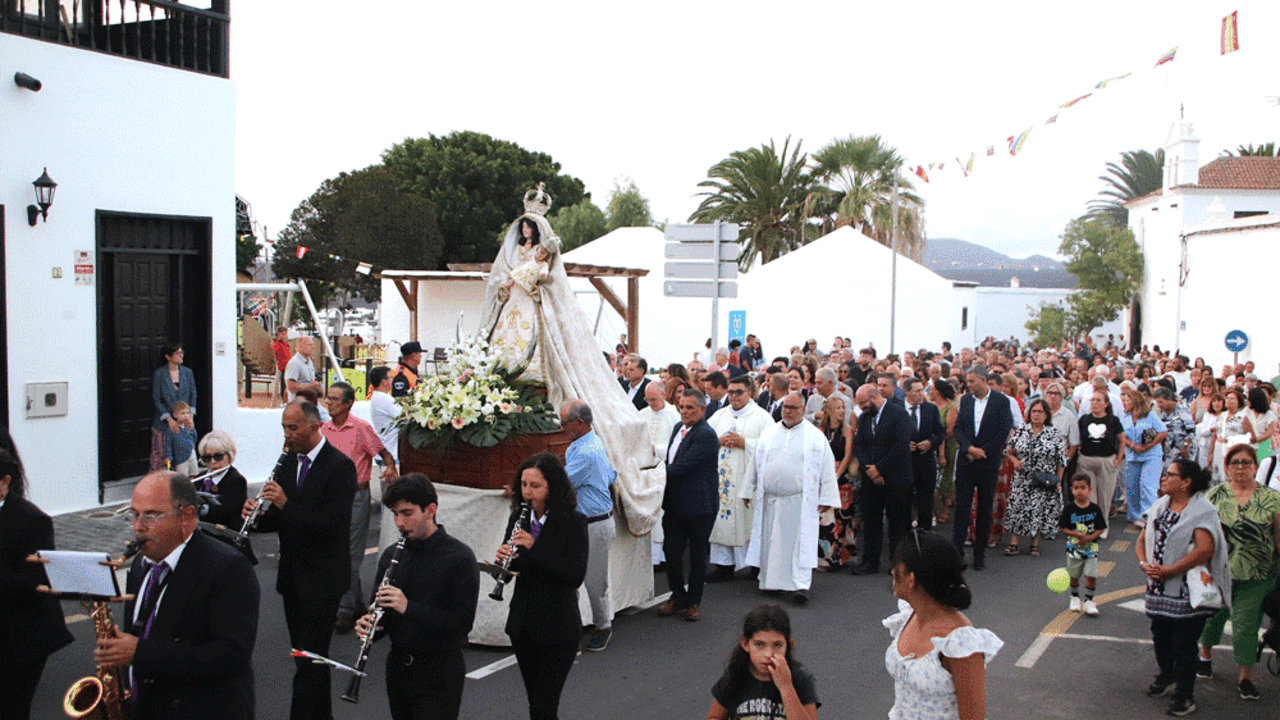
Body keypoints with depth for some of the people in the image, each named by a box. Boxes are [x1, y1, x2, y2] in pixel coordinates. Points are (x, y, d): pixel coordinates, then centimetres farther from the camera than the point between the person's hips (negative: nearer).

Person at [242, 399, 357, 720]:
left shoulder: (340, 466, -14)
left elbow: (333, 524, -22)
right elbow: (279, 521, 11)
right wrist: (257, 514, -11)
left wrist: (285, 504, -28)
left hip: (323, 578, -7)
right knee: (304, 656, 16)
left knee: (310, 659, -8)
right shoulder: (287, 462, 9)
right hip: (293, 577, 7)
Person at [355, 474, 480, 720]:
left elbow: (463, 622, -17)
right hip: (398, 666, 6)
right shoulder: (391, 556, 7)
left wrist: (408, 607, -25)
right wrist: (368, 625, -9)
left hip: (439, 672, -6)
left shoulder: (459, 557, -11)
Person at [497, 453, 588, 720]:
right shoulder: (518, 518, 2)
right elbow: (511, 567, 8)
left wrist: (535, 547, -29)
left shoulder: (573, 522, -13)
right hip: (522, 623, 6)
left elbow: (576, 575, -22)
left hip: (558, 628, -5)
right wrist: (503, 559, -16)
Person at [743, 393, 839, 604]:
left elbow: (827, 468, 1)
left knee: (800, 543, -8)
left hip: (800, 501, -3)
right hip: (769, 499, 4)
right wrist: (749, 491, 12)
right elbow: (756, 465, 15)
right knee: (771, 542, 6)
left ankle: (800, 585, -10)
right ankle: (772, 581, 16)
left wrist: (826, 498, -5)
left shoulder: (816, 436, 2)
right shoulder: (768, 434, 12)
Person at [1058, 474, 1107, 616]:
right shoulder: (1069, 509, -6)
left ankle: (1088, 601, 10)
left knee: (1091, 576, -6)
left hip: (1091, 548, 0)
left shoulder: (1095, 509, -5)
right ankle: (1075, 598, 34)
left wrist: (1089, 538, -16)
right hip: (1074, 548, 0)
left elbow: (1101, 529, -2)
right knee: (1074, 576, 13)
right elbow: (1062, 527, -3)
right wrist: (1075, 534, -19)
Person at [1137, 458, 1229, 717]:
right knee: (1160, 636, 19)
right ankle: (1168, 676, 42)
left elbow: (1205, 550, -25)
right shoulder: (1159, 507, 10)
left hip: (1187, 592, -7)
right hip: (1159, 589, 7)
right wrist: (1144, 564, -6)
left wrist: (1168, 571, -21)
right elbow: (1142, 540, 14)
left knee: (1184, 644, 0)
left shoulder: (1202, 511, -13)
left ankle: (1185, 693, 14)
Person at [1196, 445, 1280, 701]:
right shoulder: (1215, 495, 1)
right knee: (1213, 615, 17)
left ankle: (1246, 677, 14)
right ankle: (1205, 655, 42)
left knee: (1245, 626, -1)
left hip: (1254, 577, -1)